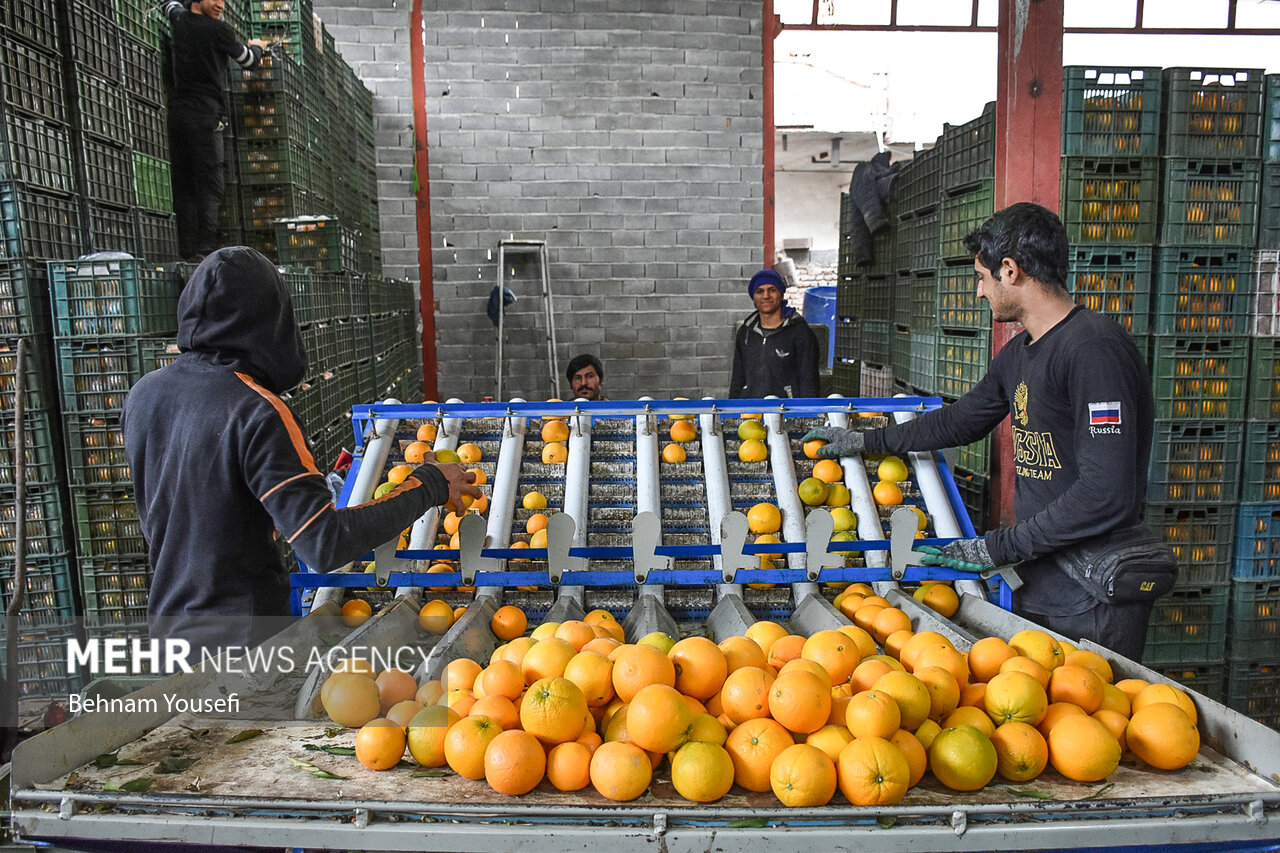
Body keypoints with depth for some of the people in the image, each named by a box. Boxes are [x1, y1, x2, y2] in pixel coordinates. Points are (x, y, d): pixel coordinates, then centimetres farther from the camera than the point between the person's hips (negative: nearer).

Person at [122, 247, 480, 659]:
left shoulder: (142, 393, -2)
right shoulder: (256, 412, -24)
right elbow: (325, 544, -30)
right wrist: (427, 486, -21)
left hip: (167, 620, 7)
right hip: (242, 636, -7)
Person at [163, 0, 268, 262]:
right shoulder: (219, 29, -3)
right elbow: (249, 62, 10)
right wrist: (257, 46, 31)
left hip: (177, 110, 7)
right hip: (205, 114, -6)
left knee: (183, 184, 4)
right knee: (210, 183, -10)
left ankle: (187, 250, 0)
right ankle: (206, 248, -19)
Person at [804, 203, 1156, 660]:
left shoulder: (1094, 348, -19)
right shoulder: (1017, 353, 11)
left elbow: (1107, 495, -25)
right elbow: (959, 421, 25)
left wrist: (1002, 545, -17)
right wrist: (864, 441, 29)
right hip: (1036, 586, 8)